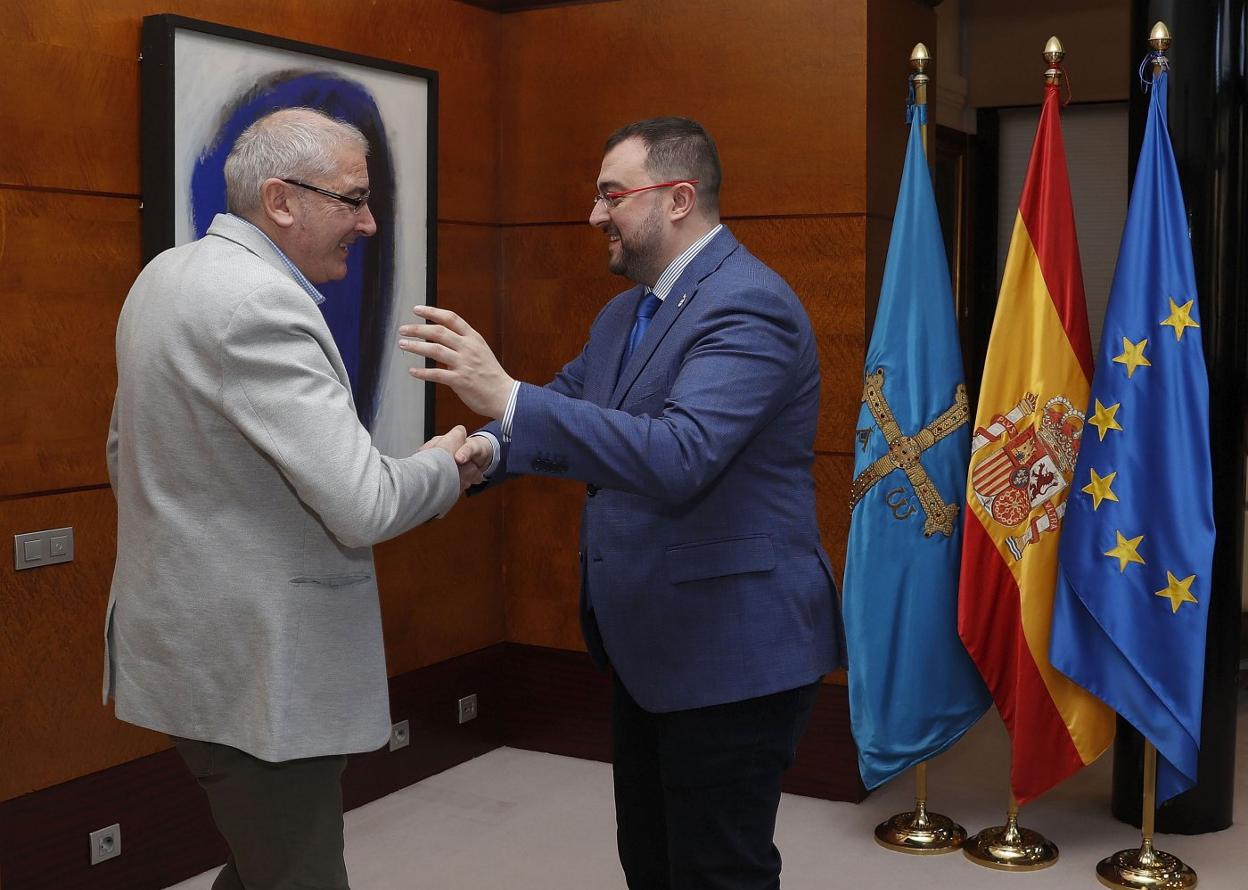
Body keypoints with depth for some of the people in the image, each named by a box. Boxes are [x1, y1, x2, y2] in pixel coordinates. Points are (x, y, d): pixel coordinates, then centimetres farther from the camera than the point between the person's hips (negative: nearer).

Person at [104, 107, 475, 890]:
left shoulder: (165, 277, 9)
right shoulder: (259, 304, -22)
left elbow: (127, 448, 19)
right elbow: (362, 505, -26)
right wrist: (444, 468, -6)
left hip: (191, 639, 10)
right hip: (256, 667, -10)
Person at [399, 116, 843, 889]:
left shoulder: (748, 304, -19)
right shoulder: (624, 313, 12)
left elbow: (678, 457, -32)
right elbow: (565, 410, 14)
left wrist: (508, 398, -35)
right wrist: (489, 447, -9)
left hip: (733, 649, -9)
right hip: (648, 643, 9)